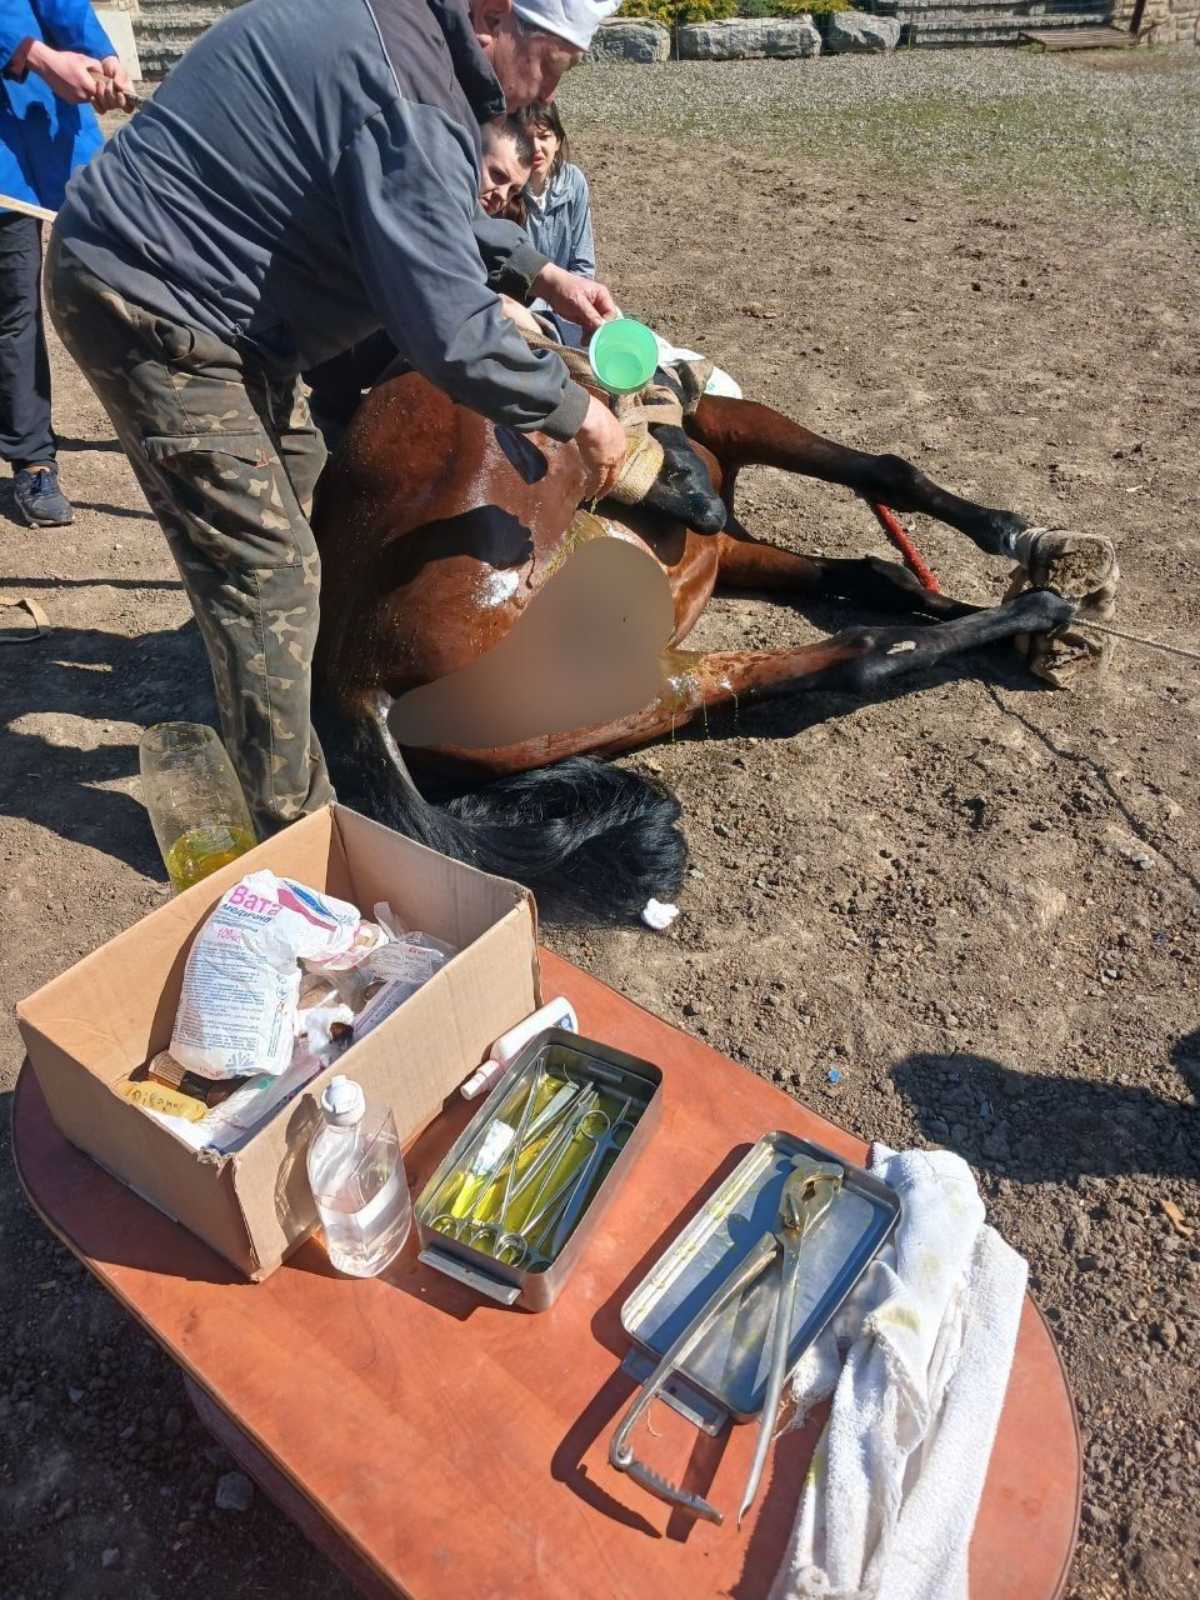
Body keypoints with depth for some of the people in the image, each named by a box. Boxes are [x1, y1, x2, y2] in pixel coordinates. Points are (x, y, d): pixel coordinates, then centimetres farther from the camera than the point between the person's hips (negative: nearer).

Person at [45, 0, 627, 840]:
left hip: (198, 282, 11)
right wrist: (577, 410, -16)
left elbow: (431, 212, 21)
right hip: (148, 304, -11)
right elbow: (450, 332, -29)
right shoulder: (411, 100, -26)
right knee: (269, 568, -11)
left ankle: (266, 715, 39)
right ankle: (296, 828, -1)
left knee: (300, 482, 22)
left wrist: (538, 272, 14)